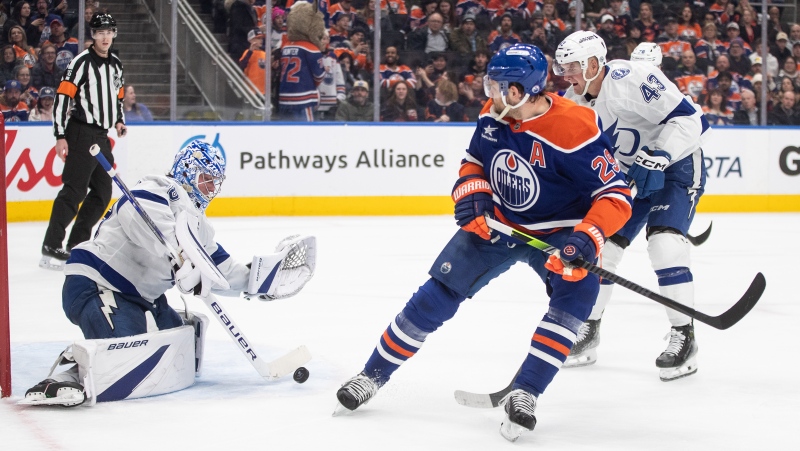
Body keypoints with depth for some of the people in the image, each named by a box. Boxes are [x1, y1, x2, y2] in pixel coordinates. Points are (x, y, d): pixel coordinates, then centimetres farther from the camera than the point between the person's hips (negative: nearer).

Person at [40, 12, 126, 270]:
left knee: (103, 192, 10)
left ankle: (77, 244, 17)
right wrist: (60, 137, -19)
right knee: (75, 190, -15)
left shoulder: (115, 65, 14)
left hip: (101, 136, 9)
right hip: (81, 134, -9)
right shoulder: (82, 62, -11)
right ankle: (51, 248, -15)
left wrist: (118, 120, 9)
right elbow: (62, 97, -15)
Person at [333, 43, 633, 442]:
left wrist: (586, 239, -41)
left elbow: (616, 195, -27)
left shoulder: (574, 129, -29)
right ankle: (372, 376, 15)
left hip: (557, 232, -4)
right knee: (437, 296, 0)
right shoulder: (493, 115, -11)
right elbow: (474, 162, 8)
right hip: (496, 223, 4)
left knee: (576, 292, -30)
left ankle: (524, 395, -25)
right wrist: (471, 195, -13)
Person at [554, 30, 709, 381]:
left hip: (677, 165, -8)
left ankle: (684, 337, -14)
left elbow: (691, 120, -29)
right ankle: (588, 331, 18)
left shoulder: (632, 79, -27)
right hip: (628, 175, 8)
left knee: (664, 243, -23)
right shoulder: (574, 103, -2)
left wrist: (657, 158, -36)